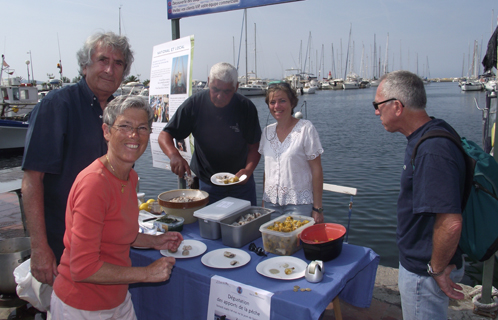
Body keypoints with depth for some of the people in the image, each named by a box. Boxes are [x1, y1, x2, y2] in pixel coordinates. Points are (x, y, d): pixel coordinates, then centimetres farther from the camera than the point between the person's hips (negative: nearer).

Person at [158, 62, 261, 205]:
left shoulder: (246, 108, -12)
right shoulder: (195, 104, -13)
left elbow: (254, 146, -7)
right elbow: (164, 135, -12)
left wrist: (248, 170, -26)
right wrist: (174, 155, -33)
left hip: (240, 184, 1)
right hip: (205, 184, 0)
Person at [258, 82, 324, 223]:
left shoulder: (305, 128, -7)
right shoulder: (267, 131, 8)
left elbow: (316, 170, -8)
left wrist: (317, 208, -10)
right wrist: (264, 201, 11)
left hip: (299, 204, -4)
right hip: (271, 203, 5)